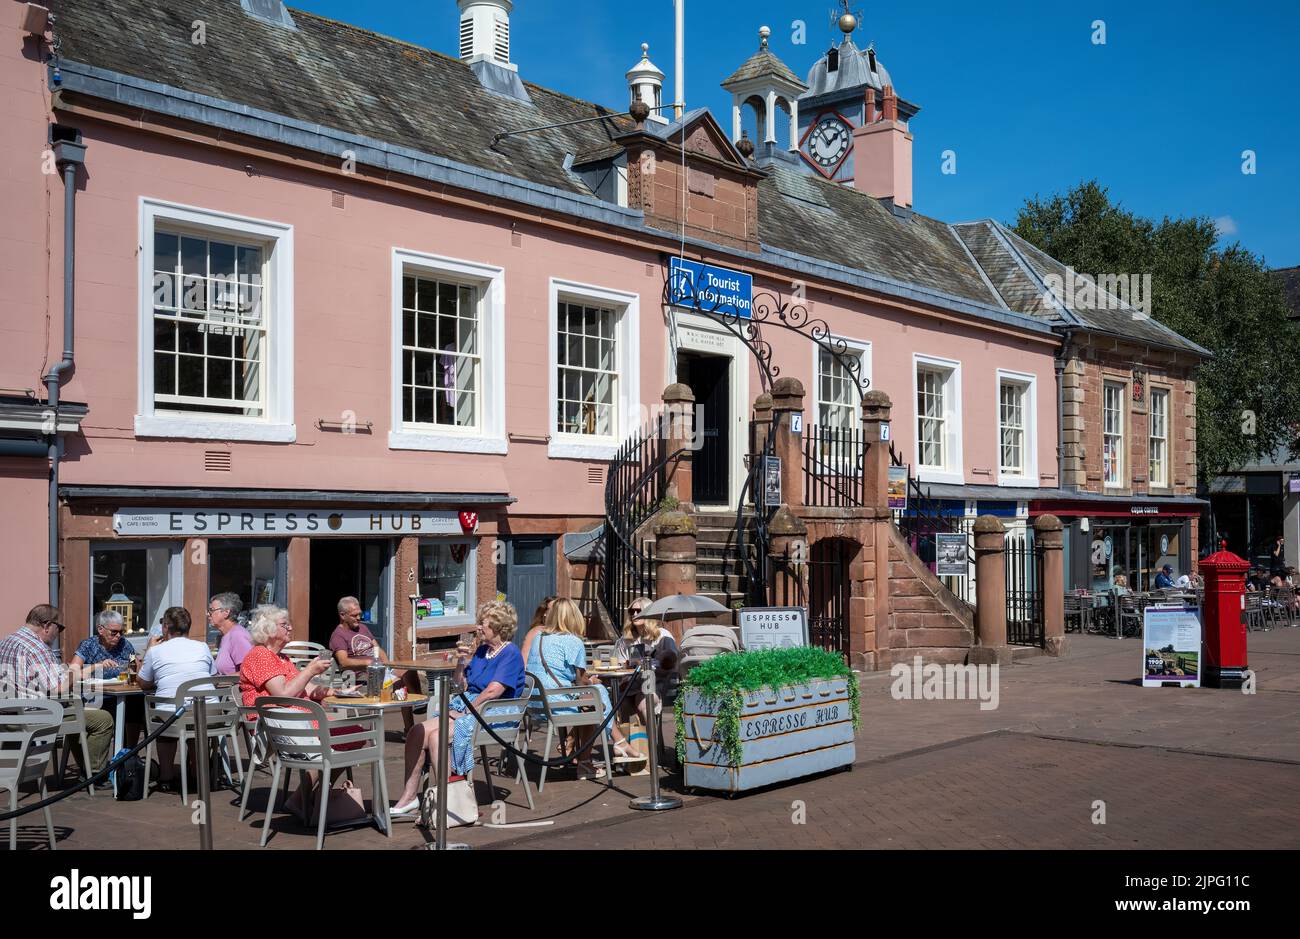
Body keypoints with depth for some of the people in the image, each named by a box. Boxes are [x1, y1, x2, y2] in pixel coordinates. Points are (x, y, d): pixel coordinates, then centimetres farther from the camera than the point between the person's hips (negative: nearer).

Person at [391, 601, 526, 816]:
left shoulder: (510, 653, -6)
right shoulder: (482, 649, 20)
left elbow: (494, 690, -18)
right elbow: (462, 684, 23)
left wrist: (465, 711, -14)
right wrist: (462, 661, 7)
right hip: (465, 705, 8)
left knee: (435, 735, -29)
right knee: (417, 732, -13)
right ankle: (408, 797, -14)